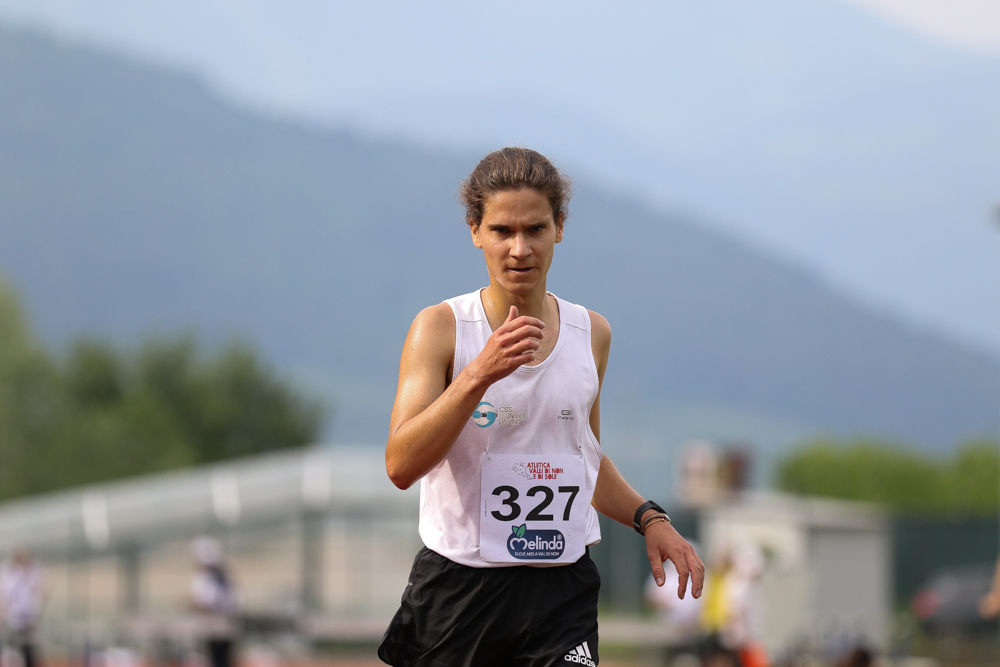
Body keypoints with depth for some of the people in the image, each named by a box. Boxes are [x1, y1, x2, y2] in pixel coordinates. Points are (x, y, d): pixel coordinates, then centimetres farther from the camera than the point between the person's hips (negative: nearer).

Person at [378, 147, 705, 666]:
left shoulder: (592, 333, 9)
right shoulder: (441, 328, -4)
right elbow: (401, 466, -17)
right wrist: (478, 375, -25)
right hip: (457, 589, -2)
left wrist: (646, 518, 8)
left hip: (561, 592, 2)